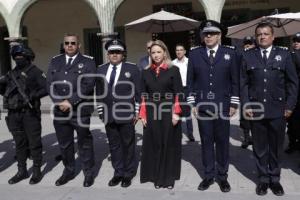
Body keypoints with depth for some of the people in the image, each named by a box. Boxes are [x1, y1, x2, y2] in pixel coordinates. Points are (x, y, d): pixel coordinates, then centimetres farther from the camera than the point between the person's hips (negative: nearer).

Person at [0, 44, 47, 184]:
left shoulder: (35, 72, -3)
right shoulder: (12, 73, 14)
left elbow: (47, 87, -11)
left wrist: (34, 95, -23)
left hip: (30, 113, -5)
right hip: (14, 114, 6)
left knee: (34, 143, 3)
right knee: (19, 144, 14)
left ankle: (37, 171, 14)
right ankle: (22, 171, 25)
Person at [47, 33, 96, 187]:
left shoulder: (88, 62, -1)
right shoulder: (55, 61, 12)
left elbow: (88, 85, -12)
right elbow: (50, 84, 5)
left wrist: (70, 102, -16)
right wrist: (59, 102, -10)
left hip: (81, 110, -4)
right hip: (60, 110, 4)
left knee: (84, 143, 7)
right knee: (64, 144, 14)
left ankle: (88, 173, 22)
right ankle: (68, 170, 31)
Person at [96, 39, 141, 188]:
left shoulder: (132, 69, -2)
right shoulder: (101, 70, 9)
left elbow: (138, 93, -3)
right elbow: (99, 93, 12)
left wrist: (136, 113, -6)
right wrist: (101, 111, 9)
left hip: (126, 114, -3)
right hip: (108, 115, 4)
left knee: (128, 145, 8)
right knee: (114, 145, 12)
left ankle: (128, 174, 22)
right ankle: (118, 172, 25)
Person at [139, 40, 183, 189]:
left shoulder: (173, 70, 0)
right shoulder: (146, 72, 8)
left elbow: (178, 93, -4)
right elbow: (143, 95, 8)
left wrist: (176, 113, -12)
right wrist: (143, 114, 2)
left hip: (169, 112, -2)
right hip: (152, 114, 2)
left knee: (169, 145, 6)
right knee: (154, 144, 7)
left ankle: (169, 177, 19)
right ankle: (157, 176, 20)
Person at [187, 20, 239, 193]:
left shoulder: (230, 53, 3)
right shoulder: (195, 54, 5)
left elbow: (235, 80, 3)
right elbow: (191, 80, 6)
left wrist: (234, 103, -1)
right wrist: (192, 103, 1)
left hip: (223, 105, -1)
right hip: (202, 105, 1)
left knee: (222, 141, 6)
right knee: (206, 141, 8)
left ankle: (222, 176, 20)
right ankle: (209, 175, 19)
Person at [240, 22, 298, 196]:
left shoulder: (284, 54, 5)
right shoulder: (248, 56, 6)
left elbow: (292, 82, 4)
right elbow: (244, 83, 4)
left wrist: (290, 105, -2)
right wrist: (246, 105, -4)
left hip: (278, 109, 0)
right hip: (256, 109, 0)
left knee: (276, 146, 10)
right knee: (260, 147, 8)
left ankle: (275, 178, 25)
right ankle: (263, 178, 21)